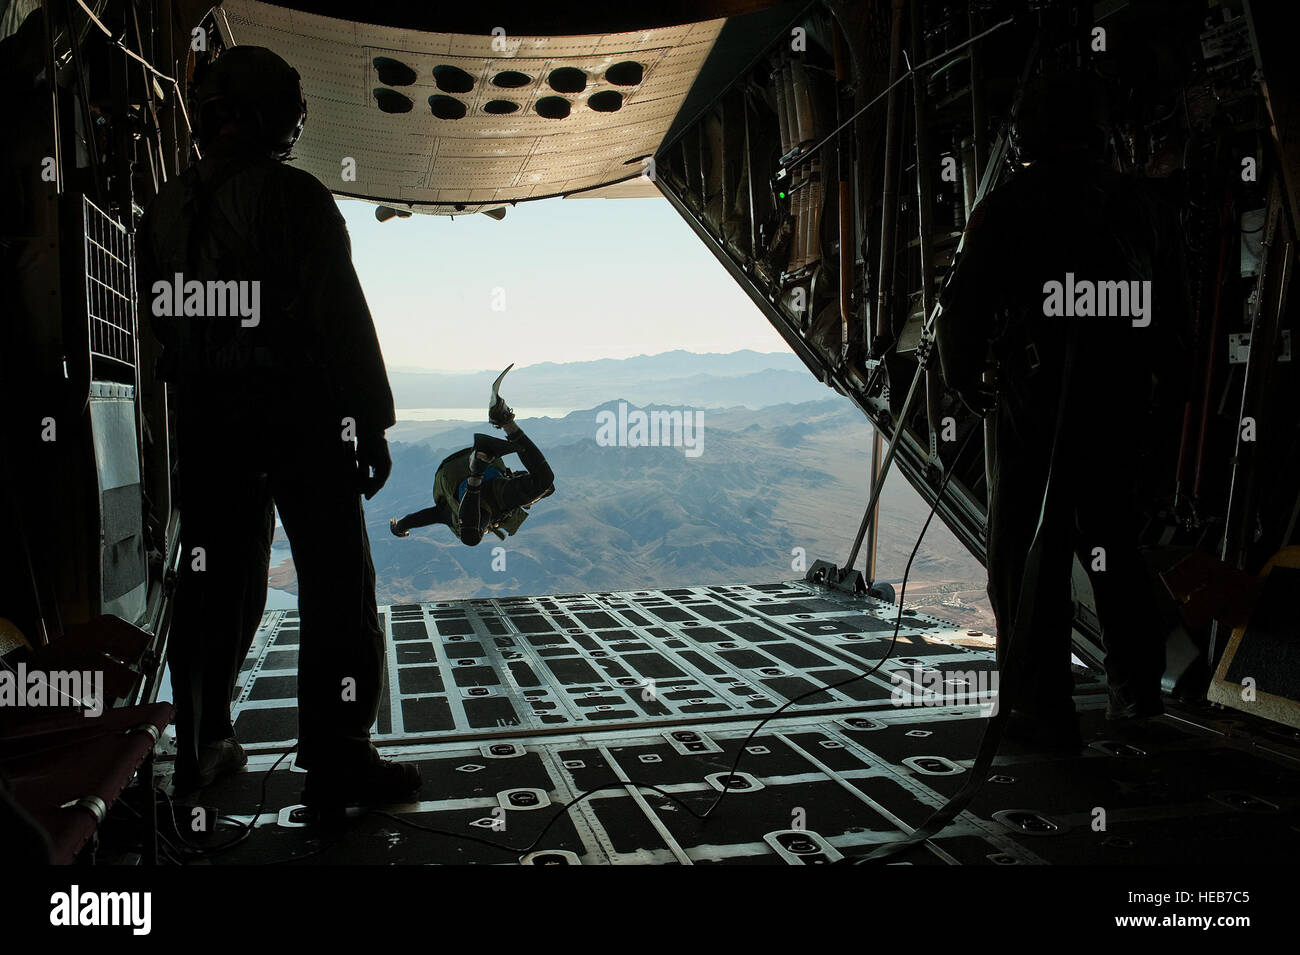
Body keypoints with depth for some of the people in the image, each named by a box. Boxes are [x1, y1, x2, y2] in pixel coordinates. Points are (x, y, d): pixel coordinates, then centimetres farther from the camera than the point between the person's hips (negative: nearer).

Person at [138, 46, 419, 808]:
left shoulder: (166, 208, 9)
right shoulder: (294, 197, -11)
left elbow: (160, 323, 13)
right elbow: (341, 317, -16)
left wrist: (194, 402, 20)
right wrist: (372, 422, -12)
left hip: (205, 423, 7)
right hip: (301, 419, -6)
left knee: (215, 580, 14)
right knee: (337, 583, 0)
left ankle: (201, 747, 23)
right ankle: (337, 760, 2)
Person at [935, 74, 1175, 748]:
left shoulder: (1007, 208, -8)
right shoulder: (1131, 203, 9)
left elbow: (964, 308, -10)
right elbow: (1160, 308, 15)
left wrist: (963, 379, 6)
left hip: (1033, 407, -5)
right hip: (1119, 403, 6)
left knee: (1027, 557, 1)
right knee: (1113, 543, 20)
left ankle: (1044, 711, 2)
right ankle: (1136, 685, 27)